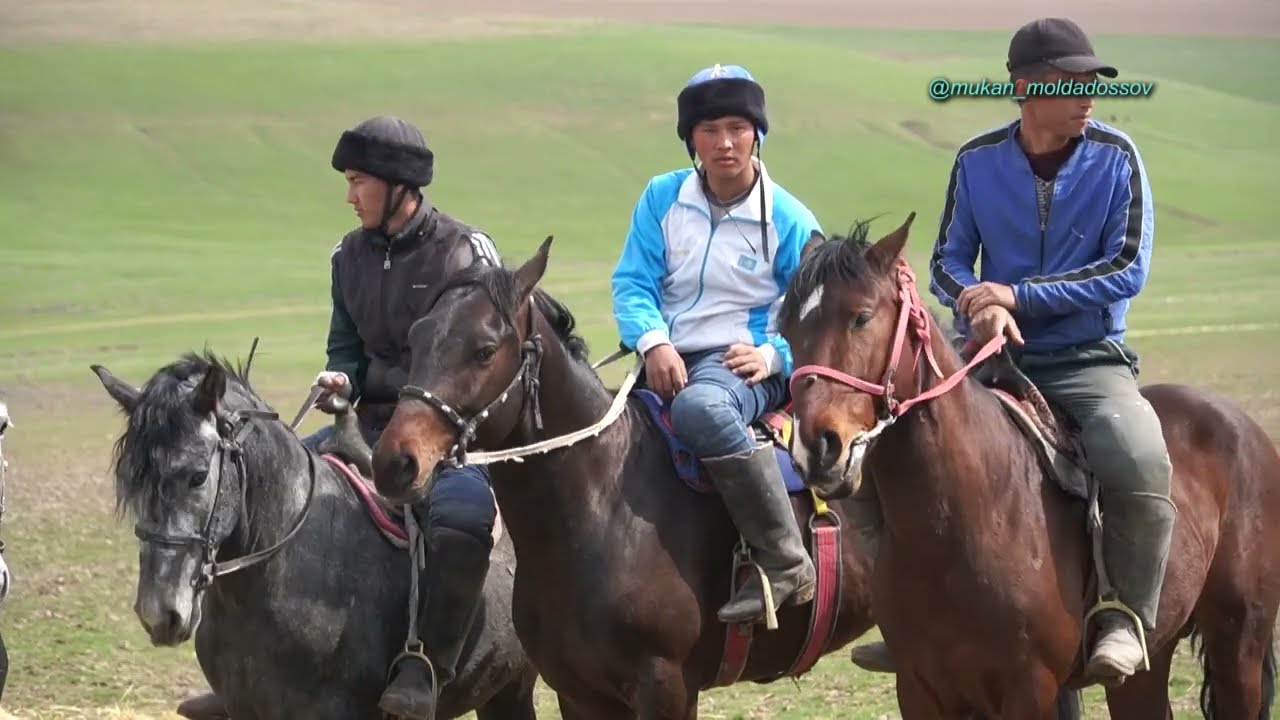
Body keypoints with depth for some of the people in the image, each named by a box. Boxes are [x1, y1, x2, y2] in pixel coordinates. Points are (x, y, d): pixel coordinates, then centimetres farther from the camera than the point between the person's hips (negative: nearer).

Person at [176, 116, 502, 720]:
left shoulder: (466, 251, -8)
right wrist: (341, 378, -5)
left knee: (461, 511, -40)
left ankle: (426, 670, -32)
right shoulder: (350, 256, 10)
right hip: (377, 425, 7)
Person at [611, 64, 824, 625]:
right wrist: (653, 342, -18)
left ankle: (785, 563, -37)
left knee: (701, 408, -41)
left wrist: (774, 355, -17)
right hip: (667, 363, 5)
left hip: (741, 366, -5)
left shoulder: (789, 221, 0)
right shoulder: (662, 199, 8)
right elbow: (632, 282, 3)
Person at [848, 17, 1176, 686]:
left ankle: (1128, 615, -12)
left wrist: (1017, 295, -17)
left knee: (1141, 468, -32)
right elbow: (948, 262, 5)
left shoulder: (1116, 156, -5)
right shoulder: (978, 160, 1)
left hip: (1089, 358, -3)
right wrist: (978, 304, -19)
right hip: (994, 353, 3)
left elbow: (1128, 268, -11)